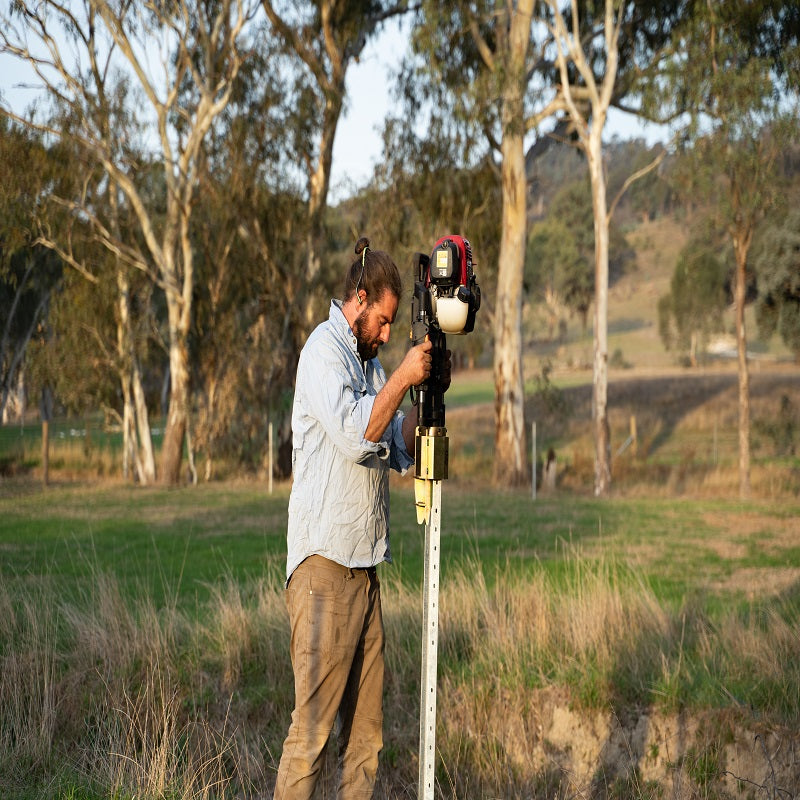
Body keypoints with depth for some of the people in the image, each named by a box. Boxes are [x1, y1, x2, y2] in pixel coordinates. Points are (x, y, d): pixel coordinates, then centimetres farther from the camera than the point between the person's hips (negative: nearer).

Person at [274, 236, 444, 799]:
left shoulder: (368, 361, 20)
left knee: (366, 725, 8)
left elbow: (398, 452, 21)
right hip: (324, 563, -9)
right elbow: (356, 431, -20)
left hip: (363, 564, 9)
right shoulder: (324, 351, -6)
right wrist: (402, 378, -10)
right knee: (314, 723, -10)